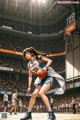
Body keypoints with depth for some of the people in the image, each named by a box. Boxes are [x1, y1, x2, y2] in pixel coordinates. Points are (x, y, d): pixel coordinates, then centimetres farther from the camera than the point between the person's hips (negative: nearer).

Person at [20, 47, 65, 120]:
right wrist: (29, 86, 10)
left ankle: (51, 114, -25)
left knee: (41, 93, -25)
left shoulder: (38, 57, -5)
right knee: (34, 94, 2)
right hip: (41, 80, 7)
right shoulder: (29, 65, 12)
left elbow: (50, 60, -10)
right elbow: (30, 76, 17)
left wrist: (46, 67, -27)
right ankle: (29, 114, 15)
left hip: (48, 77, -7)